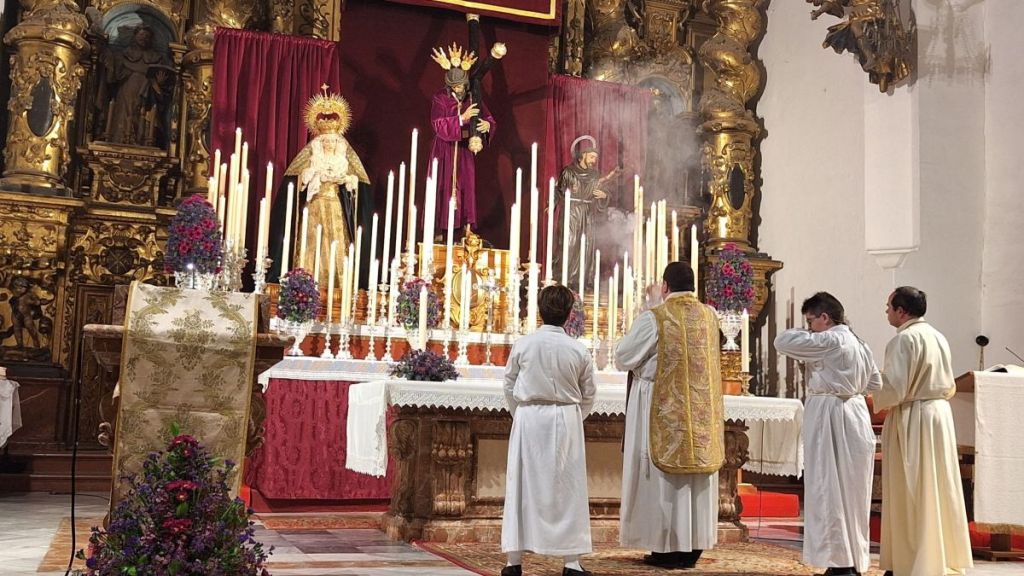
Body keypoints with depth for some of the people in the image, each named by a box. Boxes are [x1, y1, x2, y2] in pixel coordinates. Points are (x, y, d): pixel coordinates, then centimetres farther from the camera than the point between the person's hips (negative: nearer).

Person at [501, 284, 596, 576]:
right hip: (566, 420, 0)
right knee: (567, 488, 7)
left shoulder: (522, 345, -6)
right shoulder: (578, 350, -4)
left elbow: (509, 387, 3)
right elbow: (588, 395, 5)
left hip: (528, 420, 0)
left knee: (522, 486, 7)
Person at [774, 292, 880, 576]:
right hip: (854, 414, 9)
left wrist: (806, 332, 3)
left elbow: (782, 342, -14)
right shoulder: (856, 342, 13)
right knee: (849, 491, 13)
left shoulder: (829, 341, -15)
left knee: (831, 490, -3)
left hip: (831, 417, -9)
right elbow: (875, 382, 22)